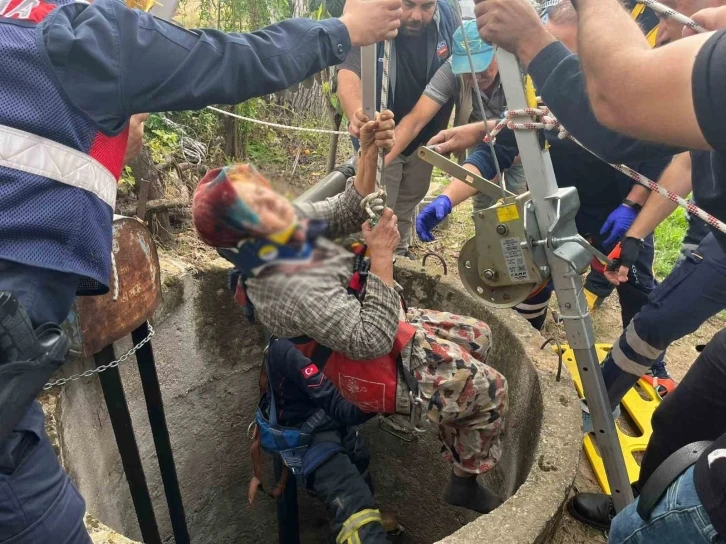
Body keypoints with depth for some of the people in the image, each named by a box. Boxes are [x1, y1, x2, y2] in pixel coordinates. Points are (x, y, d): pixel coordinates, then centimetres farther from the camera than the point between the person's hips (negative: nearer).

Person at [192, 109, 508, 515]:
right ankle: (466, 483, 18)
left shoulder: (286, 226, -9)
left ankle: (456, 439, 38)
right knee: (490, 389, -5)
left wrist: (369, 154, -15)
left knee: (477, 338, 21)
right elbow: (373, 339, -34)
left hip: (389, 328, 9)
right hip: (379, 366, -9)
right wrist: (382, 257, -32)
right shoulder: (288, 288, -36)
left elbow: (349, 213, 1)